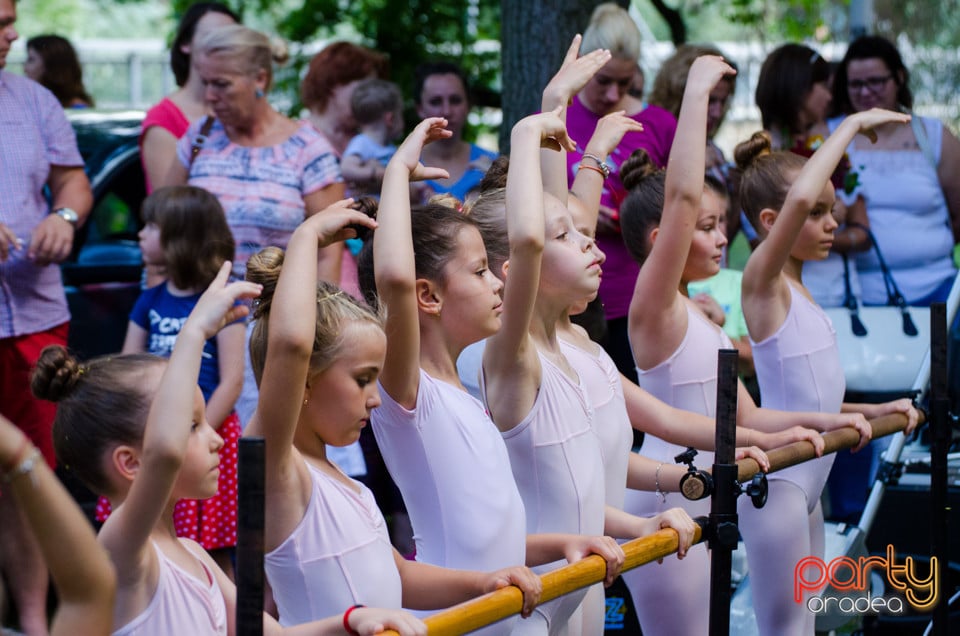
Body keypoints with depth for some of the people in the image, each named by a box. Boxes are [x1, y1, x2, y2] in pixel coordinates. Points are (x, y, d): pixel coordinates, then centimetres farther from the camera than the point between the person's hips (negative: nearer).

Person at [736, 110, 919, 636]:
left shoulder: (798, 293, 15)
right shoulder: (762, 280, -12)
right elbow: (798, 196, -30)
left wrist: (873, 410, 10)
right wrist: (853, 124, -22)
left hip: (808, 478, 9)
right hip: (775, 476, -9)